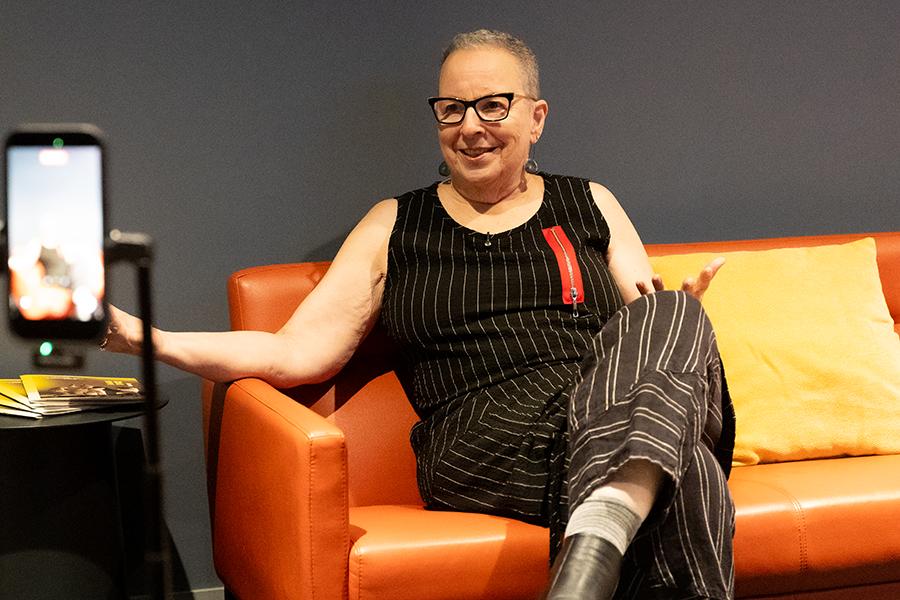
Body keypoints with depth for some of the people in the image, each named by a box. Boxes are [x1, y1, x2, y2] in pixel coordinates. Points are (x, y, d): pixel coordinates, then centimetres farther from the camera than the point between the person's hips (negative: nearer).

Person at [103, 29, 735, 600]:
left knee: (669, 318, -35)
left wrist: (676, 319, -11)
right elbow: (297, 353, 11)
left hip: (621, 425, 4)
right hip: (482, 454, -4)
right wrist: (151, 339, -1)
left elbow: (652, 329, 16)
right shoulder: (395, 227, 19)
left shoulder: (590, 206, 22)